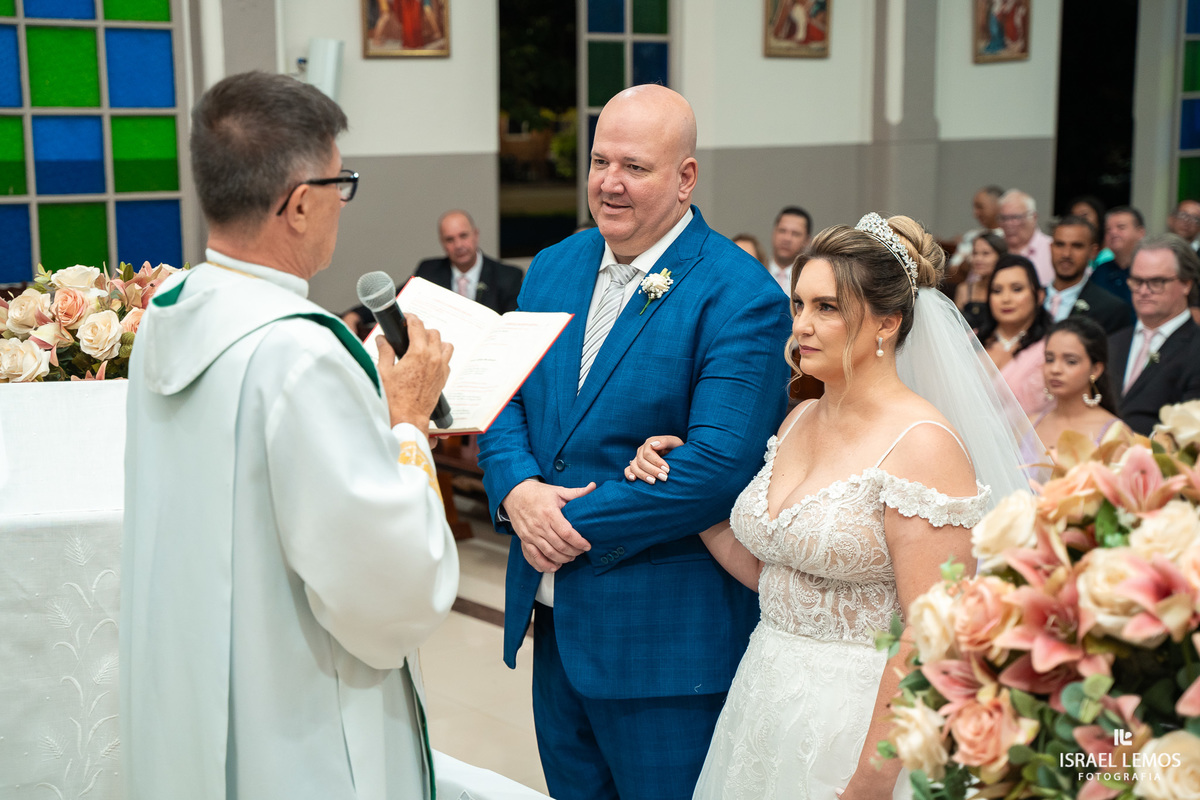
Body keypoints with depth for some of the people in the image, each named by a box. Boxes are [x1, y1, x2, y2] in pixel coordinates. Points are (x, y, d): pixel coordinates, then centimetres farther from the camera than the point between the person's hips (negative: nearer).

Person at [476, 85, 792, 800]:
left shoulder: (741, 298, -16)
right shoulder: (552, 270, 8)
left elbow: (719, 465, -23)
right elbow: (504, 403, 9)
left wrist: (578, 525, -18)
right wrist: (517, 489, -13)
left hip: (667, 633, -6)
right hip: (554, 617, 7)